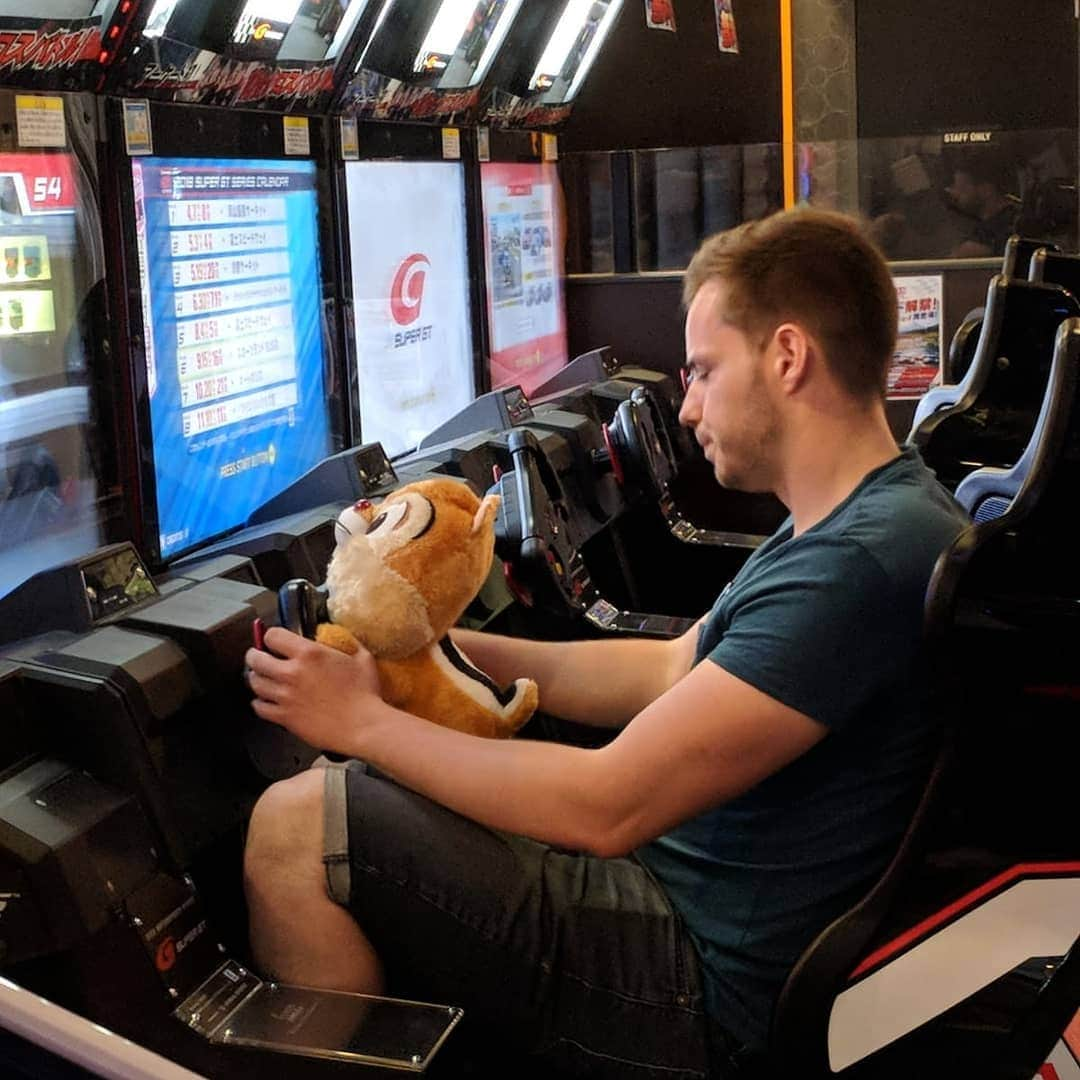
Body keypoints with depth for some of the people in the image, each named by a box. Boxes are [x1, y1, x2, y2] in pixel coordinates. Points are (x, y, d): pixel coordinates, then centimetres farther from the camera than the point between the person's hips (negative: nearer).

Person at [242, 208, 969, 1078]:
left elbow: (608, 807, -26)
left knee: (295, 826, -12)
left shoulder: (857, 565, -26)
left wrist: (365, 722, -15)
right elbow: (672, 672, 13)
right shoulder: (872, 513, 8)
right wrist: (446, 647, 6)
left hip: (708, 994, -10)